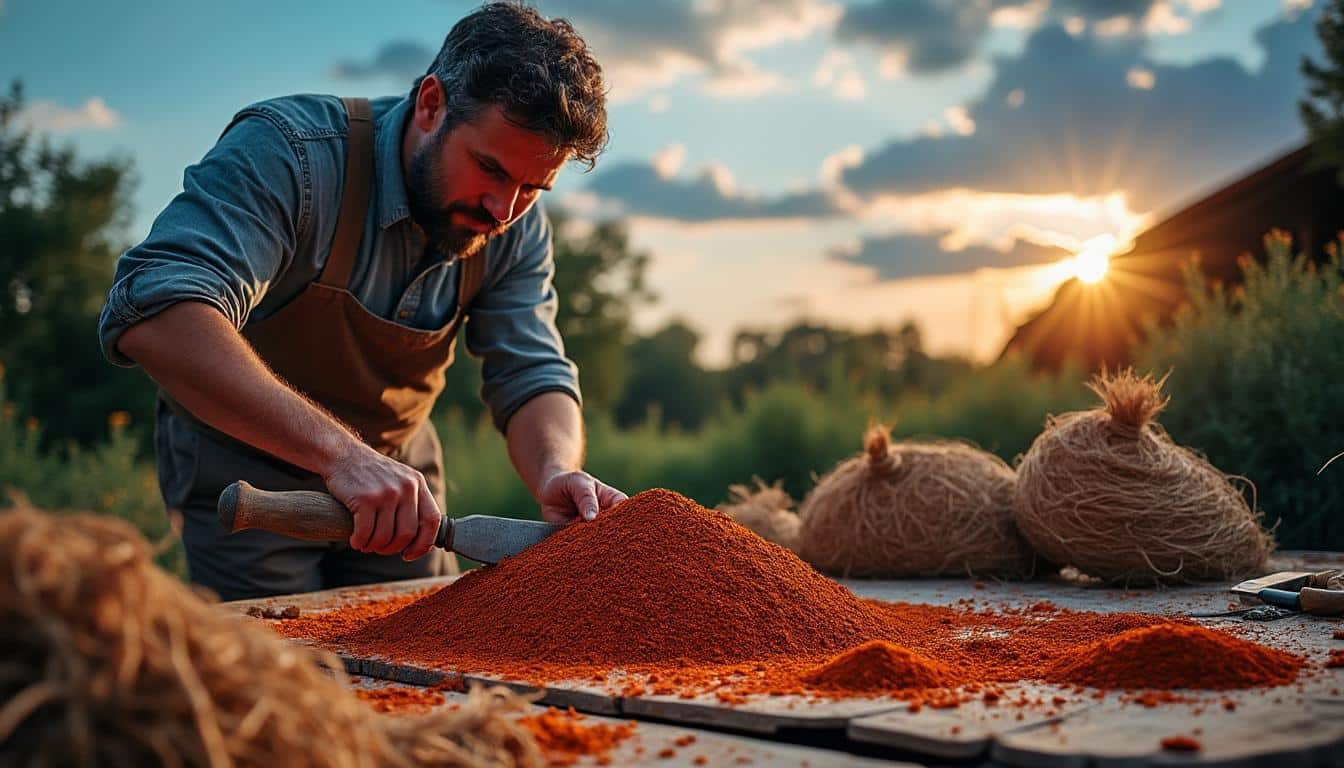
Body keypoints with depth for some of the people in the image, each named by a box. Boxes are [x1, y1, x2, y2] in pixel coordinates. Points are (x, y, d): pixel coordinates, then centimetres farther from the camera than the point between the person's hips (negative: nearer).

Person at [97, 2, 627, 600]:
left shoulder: (516, 227, -11)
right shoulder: (288, 153, -30)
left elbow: (532, 376, -9)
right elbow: (153, 316, -43)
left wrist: (557, 473, -33)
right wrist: (339, 451, -53)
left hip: (395, 470, 5)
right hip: (248, 475, -5)